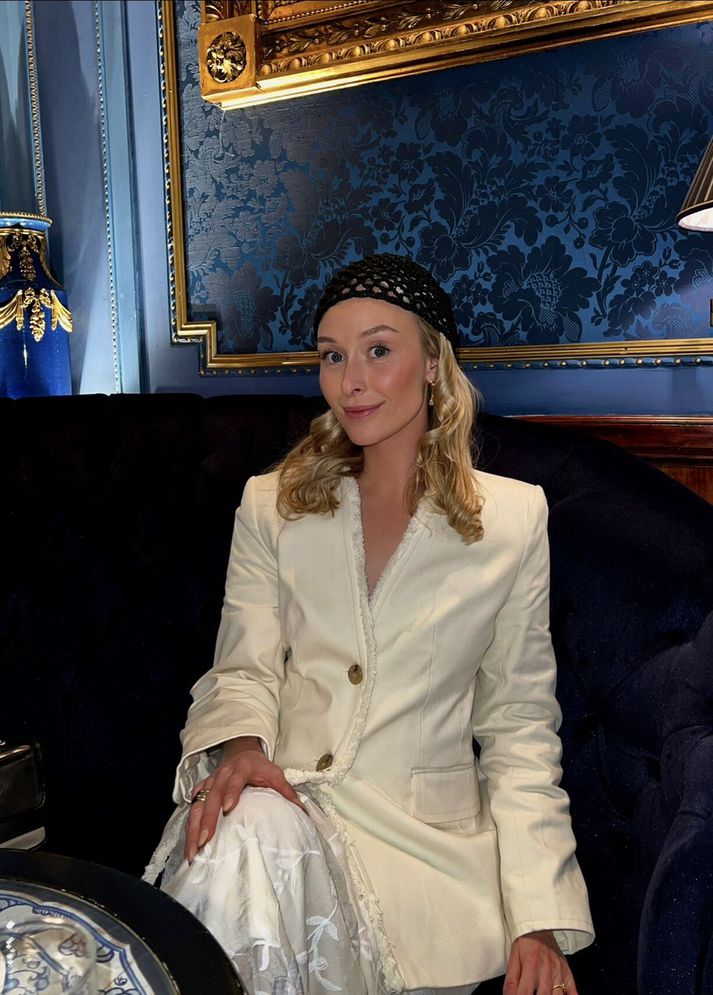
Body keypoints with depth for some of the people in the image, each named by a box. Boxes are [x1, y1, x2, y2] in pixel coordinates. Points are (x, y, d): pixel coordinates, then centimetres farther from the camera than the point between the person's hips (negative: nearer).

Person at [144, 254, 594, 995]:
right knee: (248, 834, -32)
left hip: (425, 827, 0)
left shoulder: (515, 517, 1)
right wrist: (241, 747, -21)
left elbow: (519, 725, 2)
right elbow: (245, 670, 3)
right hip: (284, 793, 1)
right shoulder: (272, 504, 6)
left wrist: (540, 918, -5)